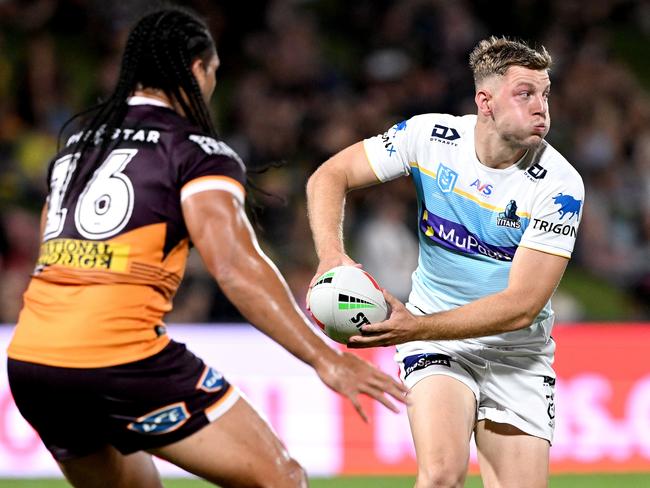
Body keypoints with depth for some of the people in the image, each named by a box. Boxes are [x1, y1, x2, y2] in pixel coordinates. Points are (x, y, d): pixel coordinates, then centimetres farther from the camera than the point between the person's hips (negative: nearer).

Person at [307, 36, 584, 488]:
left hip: (516, 350, 1)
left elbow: (520, 307, -21)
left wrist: (416, 327, -29)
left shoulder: (559, 186, -18)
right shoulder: (430, 137, -12)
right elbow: (330, 176, -2)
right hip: (436, 344, -1)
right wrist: (331, 254, -21)